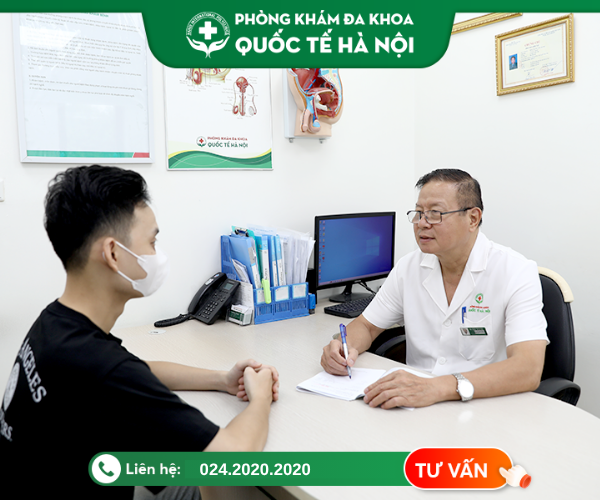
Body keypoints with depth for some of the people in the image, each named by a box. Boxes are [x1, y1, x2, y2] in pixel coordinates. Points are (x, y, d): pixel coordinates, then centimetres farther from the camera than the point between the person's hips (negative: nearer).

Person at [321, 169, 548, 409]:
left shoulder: (516, 272, -12)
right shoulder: (409, 266, 4)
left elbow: (528, 370, -25)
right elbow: (366, 325, 12)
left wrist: (439, 387, -39)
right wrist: (345, 347, -13)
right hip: (416, 406, 5)